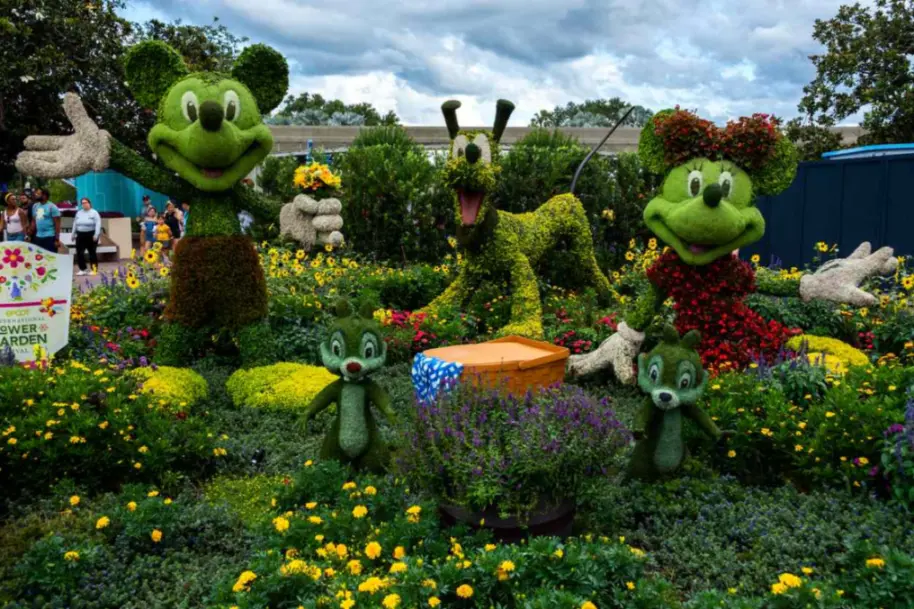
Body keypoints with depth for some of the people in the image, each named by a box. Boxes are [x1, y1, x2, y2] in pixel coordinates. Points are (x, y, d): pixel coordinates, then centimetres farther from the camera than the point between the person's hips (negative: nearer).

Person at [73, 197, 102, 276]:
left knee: (92, 253, 1)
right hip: (81, 235, 5)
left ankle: (94, 270, 7)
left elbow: (98, 224, -10)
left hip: (91, 235, -5)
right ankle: (82, 269, 7)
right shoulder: (79, 213, 15)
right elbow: (75, 224, 19)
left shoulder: (94, 213, -3)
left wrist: (96, 235, -18)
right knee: (79, 252, -1)